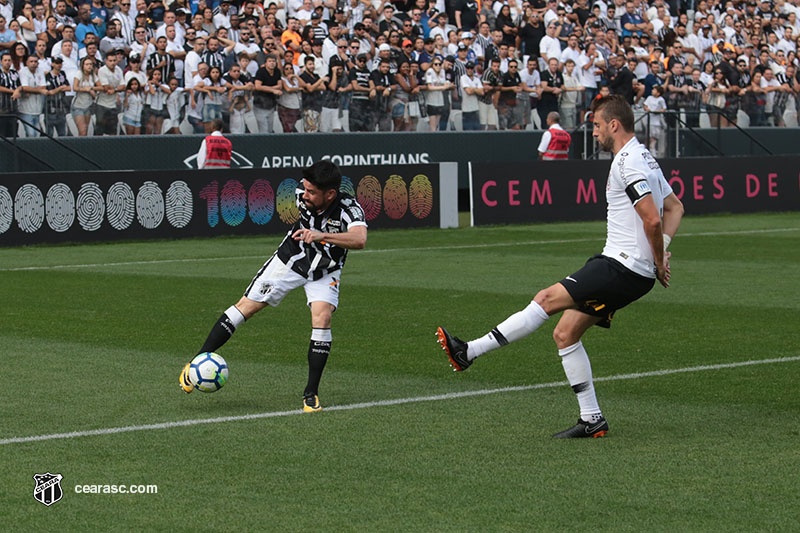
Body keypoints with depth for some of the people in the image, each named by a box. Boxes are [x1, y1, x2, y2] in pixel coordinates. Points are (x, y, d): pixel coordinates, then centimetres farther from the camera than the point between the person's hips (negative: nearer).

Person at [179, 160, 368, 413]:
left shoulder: (349, 208, -32)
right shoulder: (301, 193, -21)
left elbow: (359, 240, -53)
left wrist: (323, 235, -64)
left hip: (324, 271, -2)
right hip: (290, 258, 2)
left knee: (321, 318, -23)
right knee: (246, 307, -3)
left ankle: (311, 393, -9)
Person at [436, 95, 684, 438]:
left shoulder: (629, 162, -15)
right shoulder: (643, 158, 19)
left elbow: (652, 219, -23)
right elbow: (675, 207, 26)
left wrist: (658, 262, -9)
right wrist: (660, 252, 14)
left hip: (625, 268, -10)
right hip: (625, 268, 10)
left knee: (547, 299, -12)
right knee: (565, 334, 8)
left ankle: (470, 352, -10)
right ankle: (592, 421, 10)